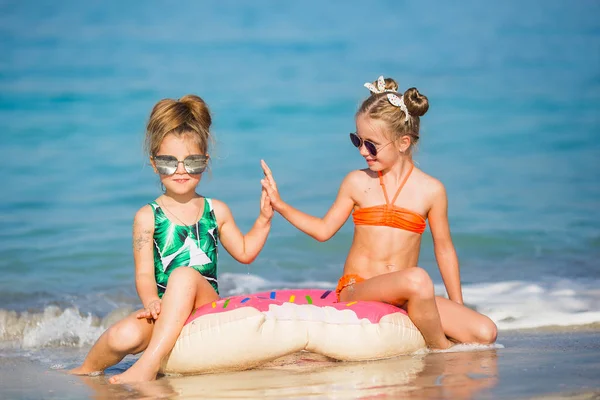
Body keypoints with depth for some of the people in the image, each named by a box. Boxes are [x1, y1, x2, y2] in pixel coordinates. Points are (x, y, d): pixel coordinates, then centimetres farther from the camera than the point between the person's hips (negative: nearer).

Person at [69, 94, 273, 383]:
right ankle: (87, 371, 6)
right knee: (123, 335, -32)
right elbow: (144, 273, -4)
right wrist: (151, 301, -25)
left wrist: (264, 219, 12)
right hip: (164, 314, -1)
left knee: (185, 274, -33)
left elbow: (244, 252, 27)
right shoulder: (148, 217, 4)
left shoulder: (216, 211, 13)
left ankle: (149, 364, -35)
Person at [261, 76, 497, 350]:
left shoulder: (431, 190, 4)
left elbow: (444, 248, 12)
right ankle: (439, 347, -12)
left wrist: (458, 309, 13)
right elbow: (323, 230, 16)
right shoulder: (357, 182, 5)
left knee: (485, 332, -16)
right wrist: (280, 206, 7)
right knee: (417, 278, -36)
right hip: (356, 291, -2)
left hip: (403, 297, 2)